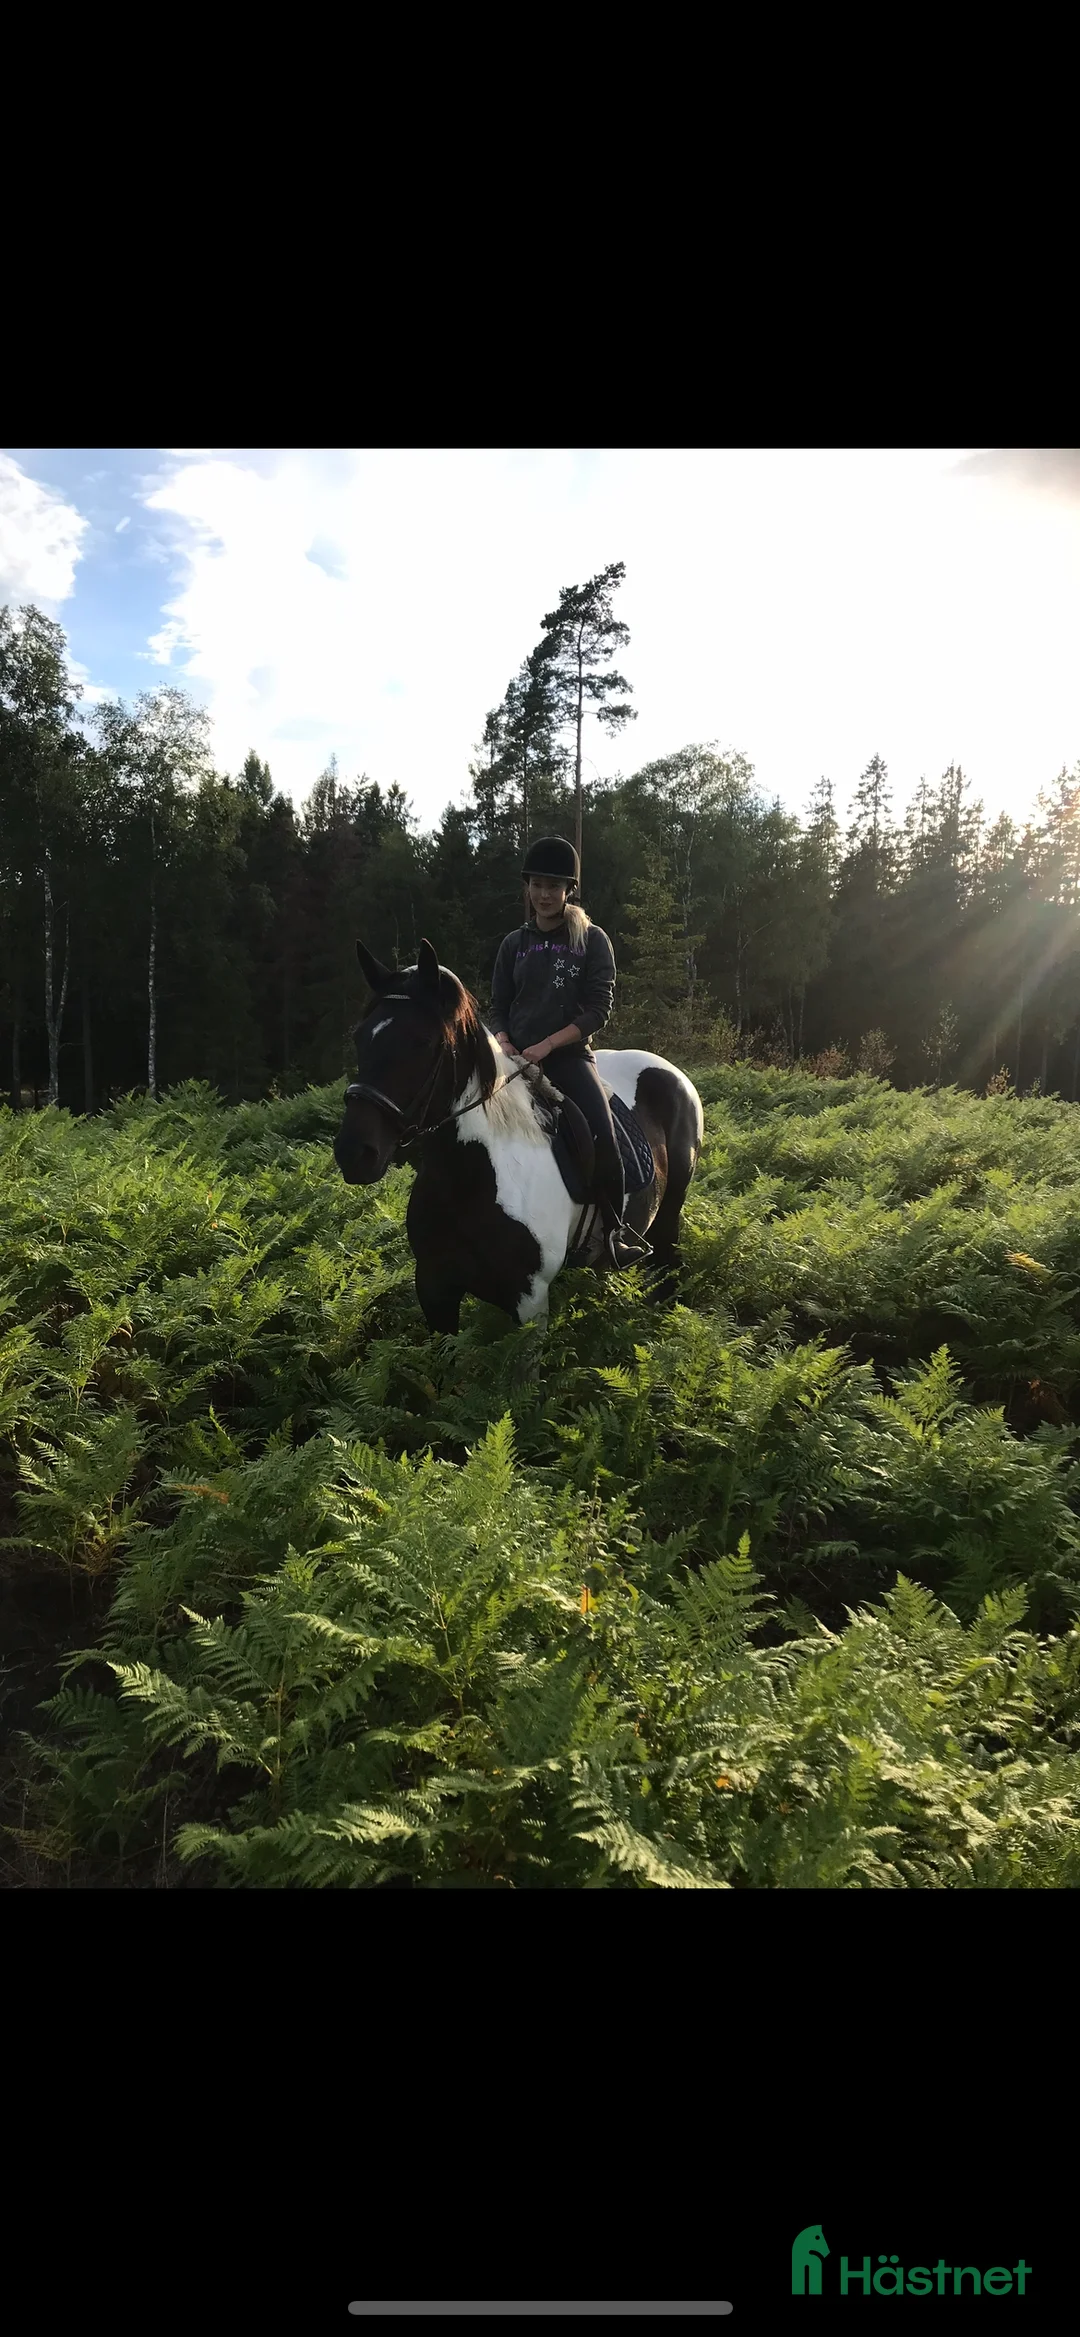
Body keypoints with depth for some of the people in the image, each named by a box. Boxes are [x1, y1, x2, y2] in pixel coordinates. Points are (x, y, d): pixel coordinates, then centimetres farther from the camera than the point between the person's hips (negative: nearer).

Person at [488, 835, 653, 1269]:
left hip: (569, 1055, -3)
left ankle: (615, 1229, -9)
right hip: (517, 1058, 3)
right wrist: (505, 1044, -8)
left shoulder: (592, 940, 3)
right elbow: (498, 1007, 14)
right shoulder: (515, 944, 11)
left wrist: (546, 1046, -15)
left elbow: (598, 1008, -5)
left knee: (602, 1136, -25)